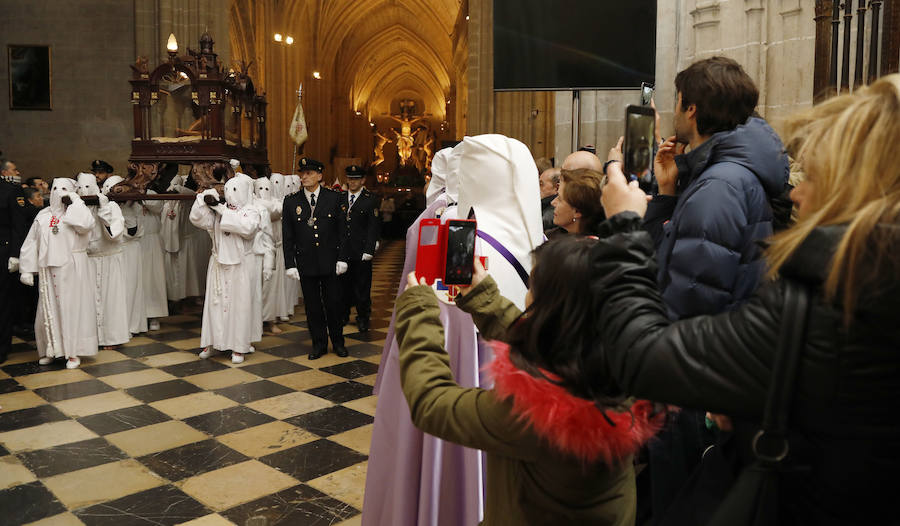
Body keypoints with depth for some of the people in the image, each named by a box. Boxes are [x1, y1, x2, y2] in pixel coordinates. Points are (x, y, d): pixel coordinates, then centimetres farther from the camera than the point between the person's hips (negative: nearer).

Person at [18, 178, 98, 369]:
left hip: (72, 269, -4)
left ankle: (73, 352, 4)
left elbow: (87, 224, -24)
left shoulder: (75, 214, 1)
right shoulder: (43, 215, 11)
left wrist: (75, 201, -13)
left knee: (71, 308, -2)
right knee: (48, 309, 6)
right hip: (48, 270, 4)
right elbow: (31, 243, 12)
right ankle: (50, 350, 19)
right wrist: (27, 269, 7)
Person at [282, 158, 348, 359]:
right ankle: (319, 344, 20)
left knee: (333, 303, 6)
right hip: (305, 263, 1)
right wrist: (290, 264, -3)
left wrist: (342, 258, -3)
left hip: (330, 262, -1)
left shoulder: (334, 198, 2)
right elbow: (287, 237, 3)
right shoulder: (291, 202, 3)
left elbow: (342, 231, 3)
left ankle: (338, 342, 23)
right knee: (312, 305, 7)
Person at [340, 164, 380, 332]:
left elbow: (373, 227, -4)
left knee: (362, 287, 2)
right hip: (342, 251, 3)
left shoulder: (371, 200, 0)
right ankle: (343, 315, 25)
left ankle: (363, 318, 15)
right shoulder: (340, 198, 12)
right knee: (343, 285, 8)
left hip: (361, 253, -3)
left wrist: (368, 251, -11)